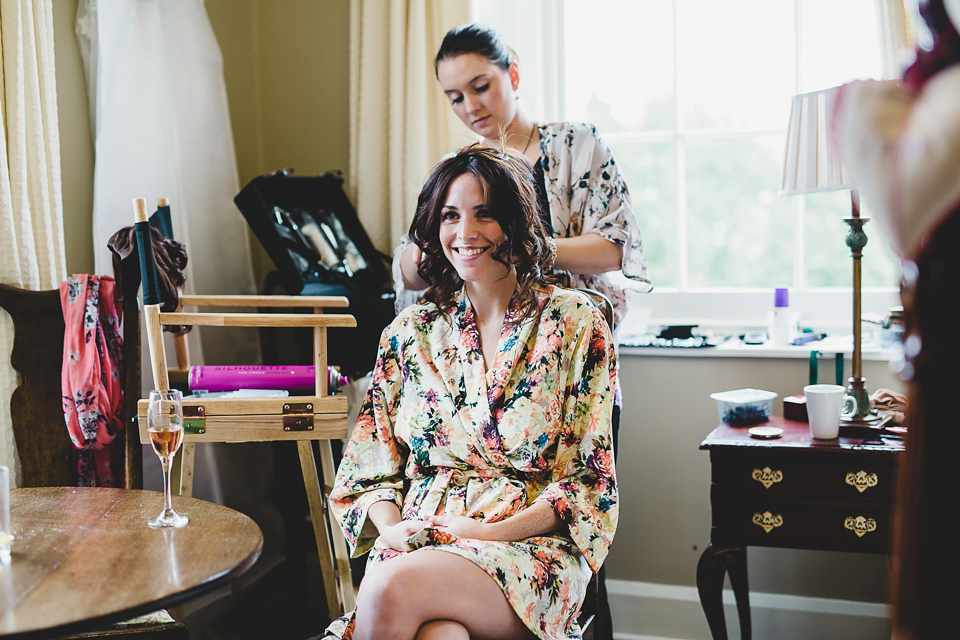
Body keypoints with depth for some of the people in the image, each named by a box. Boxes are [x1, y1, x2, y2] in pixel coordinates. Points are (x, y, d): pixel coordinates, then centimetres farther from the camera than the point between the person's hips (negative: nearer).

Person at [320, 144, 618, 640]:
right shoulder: (411, 331, 13)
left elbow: (587, 480, -1)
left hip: (531, 541, -2)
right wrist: (392, 530, -8)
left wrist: (489, 532, -14)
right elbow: (371, 466, 13)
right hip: (415, 545, 2)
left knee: (394, 587, -33)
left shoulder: (574, 323, 2)